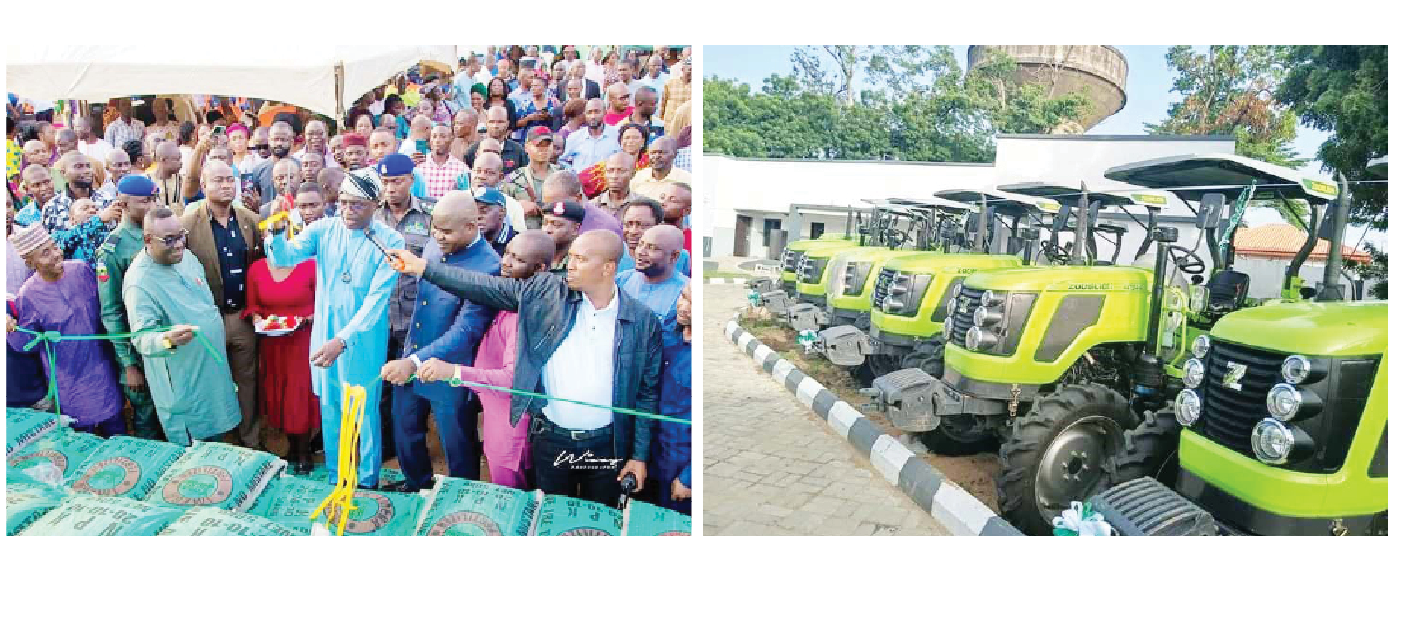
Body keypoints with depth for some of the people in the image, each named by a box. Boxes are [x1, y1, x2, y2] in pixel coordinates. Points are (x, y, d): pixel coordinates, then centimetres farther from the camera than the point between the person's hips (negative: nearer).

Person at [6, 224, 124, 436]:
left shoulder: (81, 270, -8)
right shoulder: (27, 295, -16)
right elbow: (28, 343, -8)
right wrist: (12, 329, -26)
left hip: (102, 367, 3)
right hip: (70, 380, -3)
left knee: (116, 430, 15)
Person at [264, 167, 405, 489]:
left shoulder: (390, 242, -13)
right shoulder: (323, 229, -3)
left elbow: (377, 298, -19)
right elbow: (284, 257, -12)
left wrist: (343, 340, -28)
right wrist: (277, 231, -34)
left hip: (364, 338, -3)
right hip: (325, 333, 3)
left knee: (366, 410, 9)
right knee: (329, 408, 15)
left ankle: (367, 480, 28)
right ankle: (335, 478, 32)